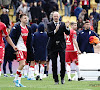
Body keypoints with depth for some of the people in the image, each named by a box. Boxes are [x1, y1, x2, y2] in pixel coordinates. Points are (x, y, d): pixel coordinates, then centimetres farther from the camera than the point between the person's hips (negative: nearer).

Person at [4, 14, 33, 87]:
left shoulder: (28, 29, 12)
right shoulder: (16, 27, -9)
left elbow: (29, 41, 19)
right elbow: (12, 38, -12)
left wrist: (30, 50, 15)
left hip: (25, 49, 7)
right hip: (18, 48, -7)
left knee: (22, 65, 5)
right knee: (22, 64, -16)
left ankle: (18, 82, 10)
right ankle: (16, 79, 0)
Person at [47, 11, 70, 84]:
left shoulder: (62, 24, 6)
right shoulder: (50, 25, 2)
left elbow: (68, 33, 0)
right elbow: (48, 34, -11)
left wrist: (67, 28, -19)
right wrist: (55, 30, -26)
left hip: (61, 46, 0)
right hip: (53, 47, 0)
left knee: (63, 62, -9)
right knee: (54, 64, 2)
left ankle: (62, 77, 9)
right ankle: (56, 80, 10)